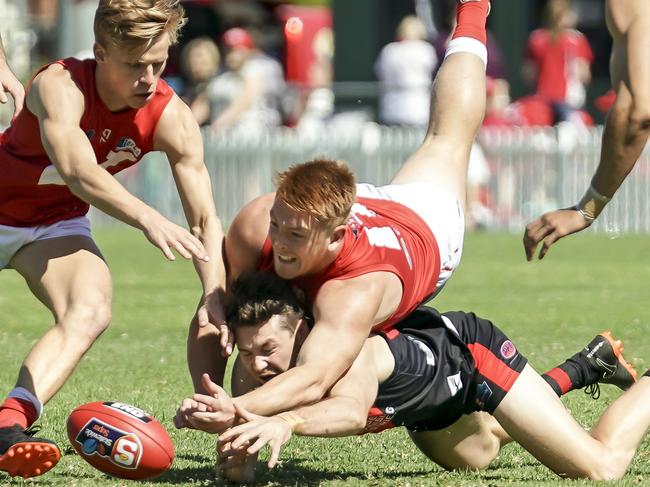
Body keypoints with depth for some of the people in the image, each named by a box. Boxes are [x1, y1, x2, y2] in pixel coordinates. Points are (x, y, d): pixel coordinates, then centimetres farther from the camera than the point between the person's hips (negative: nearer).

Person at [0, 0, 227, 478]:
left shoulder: (173, 120, -19)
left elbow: (205, 220, -18)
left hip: (55, 224, 2)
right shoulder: (60, 87, -32)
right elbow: (77, 171, -49)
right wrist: (148, 219, -64)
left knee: (90, 313, -25)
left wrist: (215, 295, -35)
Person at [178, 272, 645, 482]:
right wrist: (239, 459, -54)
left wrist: (286, 422, -88)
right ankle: (587, 366, 54)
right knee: (477, 456, 38)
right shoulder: (264, 367, -30)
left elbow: (352, 410, -70)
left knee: (602, 465, -7)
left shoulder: (349, 355, -48)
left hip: (471, 352, -8)